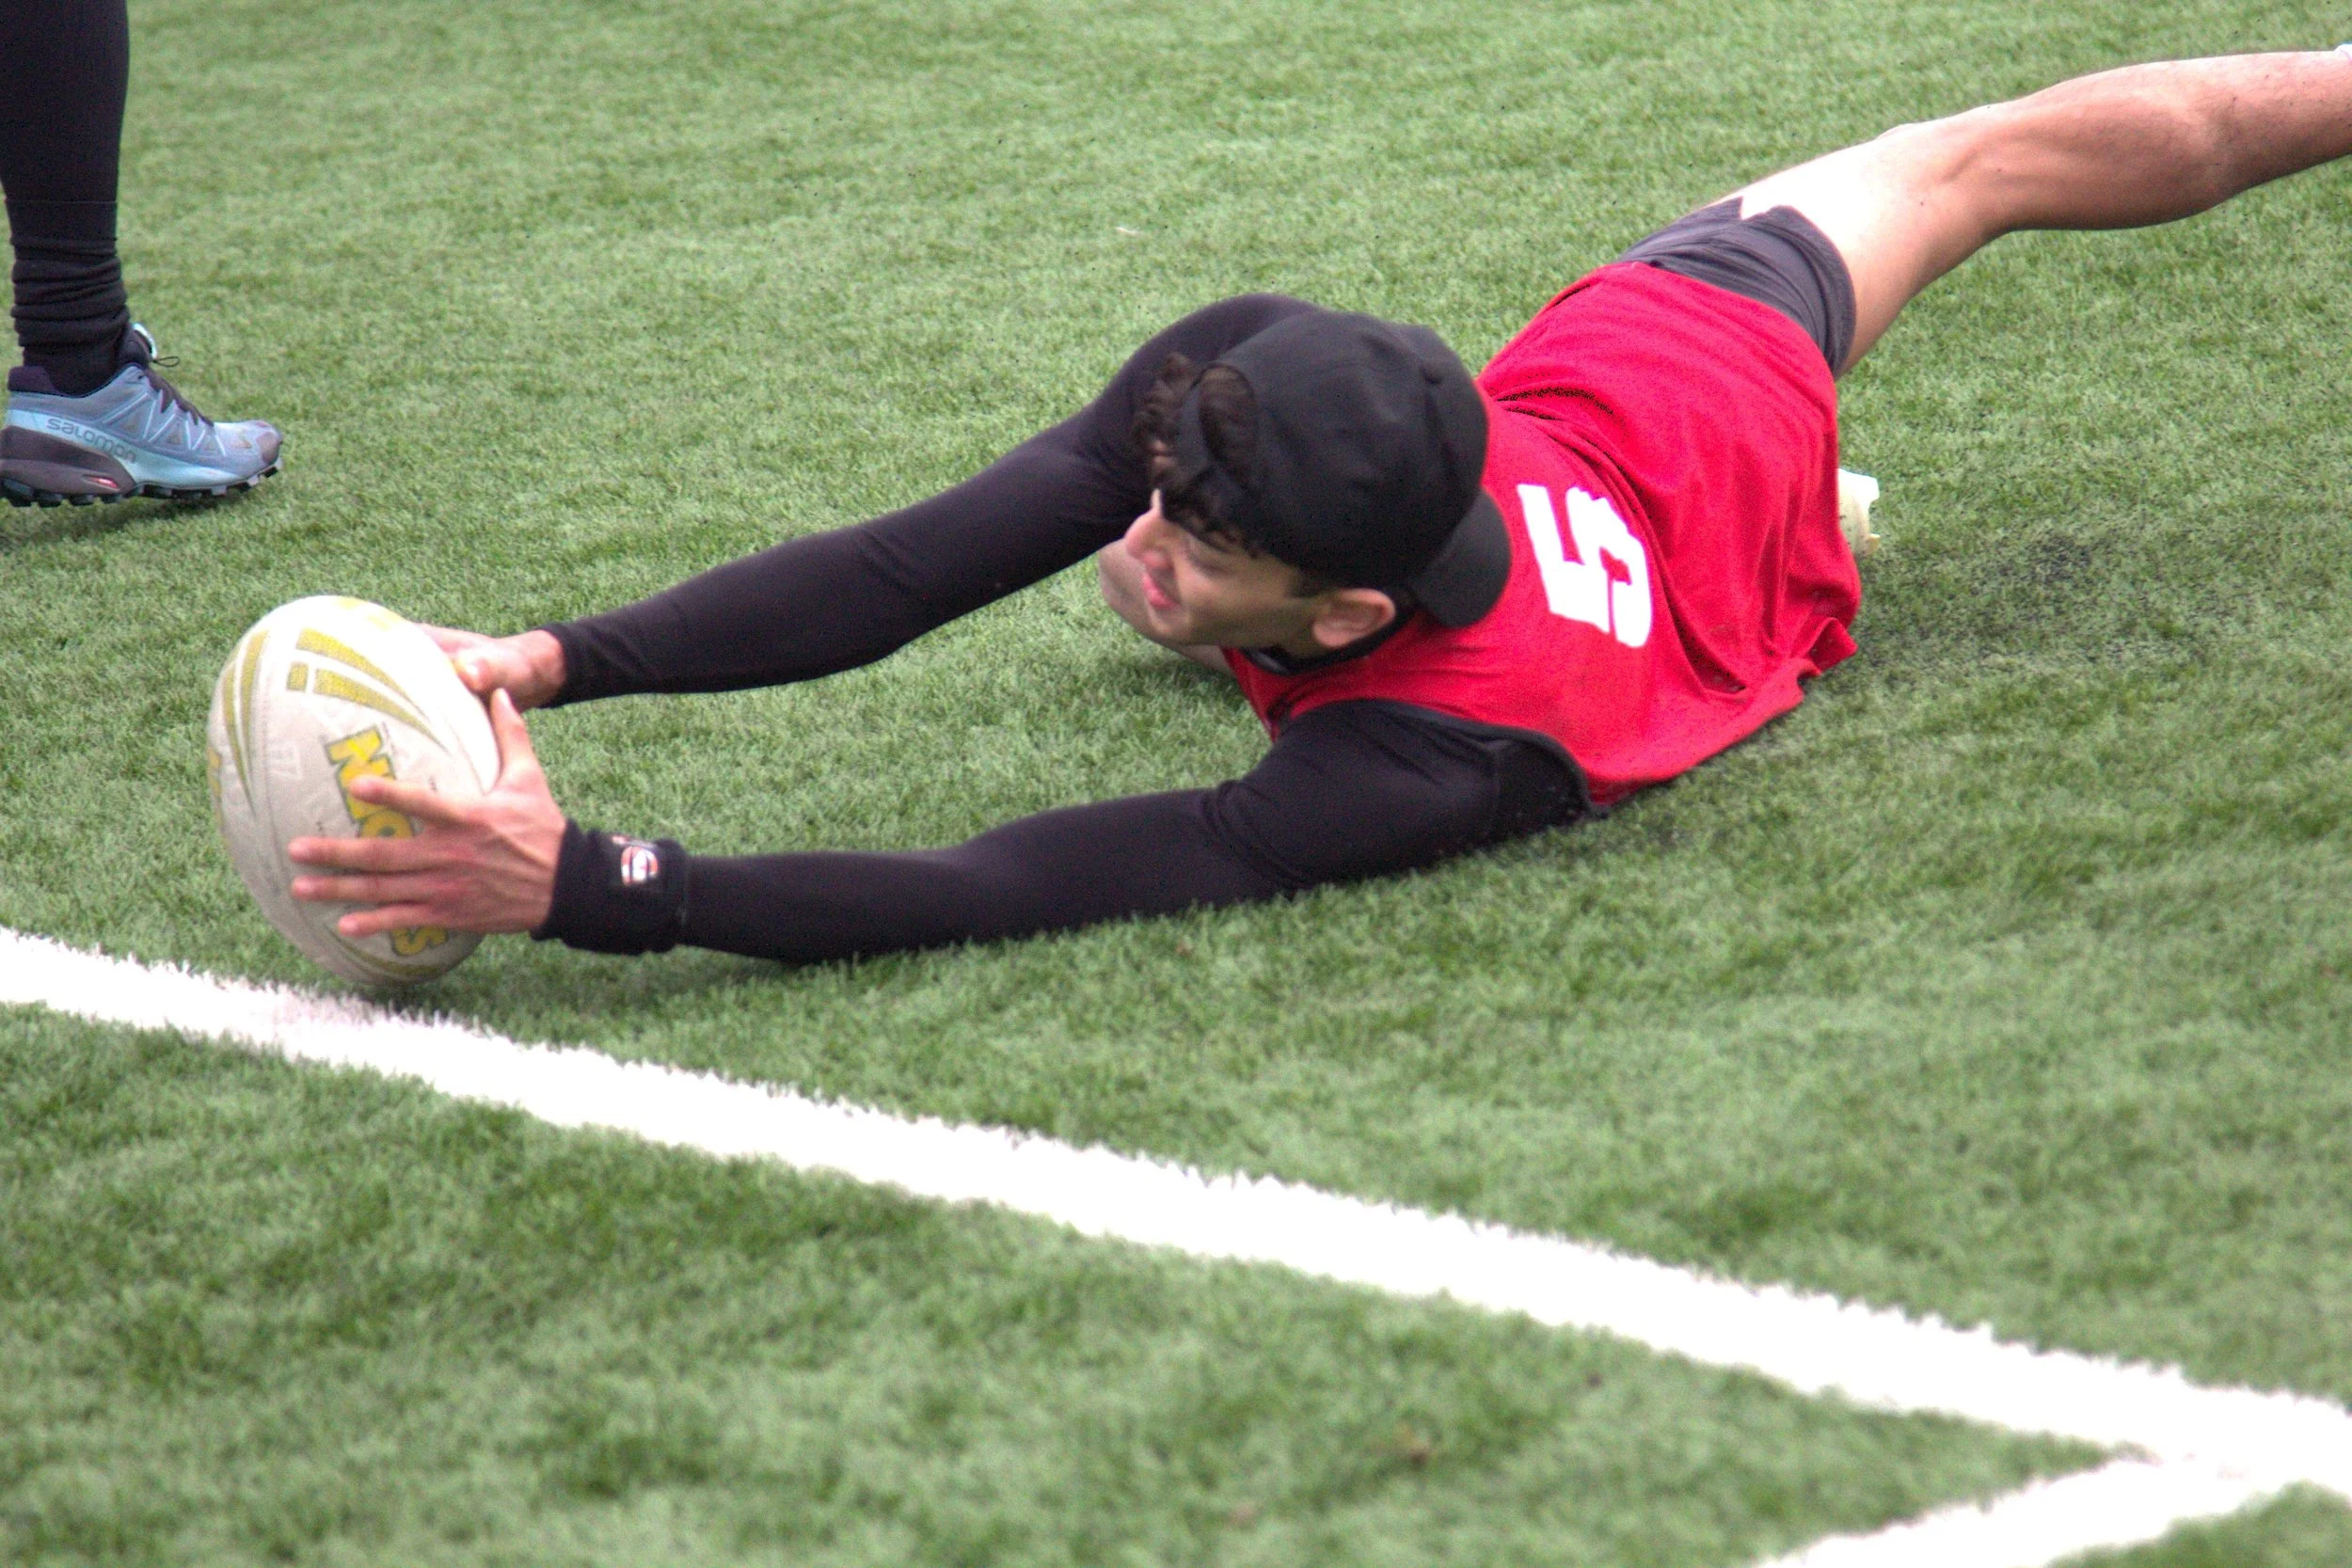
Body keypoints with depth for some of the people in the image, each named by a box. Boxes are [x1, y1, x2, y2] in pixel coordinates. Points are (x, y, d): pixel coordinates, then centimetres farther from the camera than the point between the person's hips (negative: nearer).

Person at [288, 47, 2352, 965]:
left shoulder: (1445, 763, -57)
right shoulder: (1243, 366, -45)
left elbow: (1010, 896, -62)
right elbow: (926, 556, -45)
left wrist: (589, 886, -69)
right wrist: (559, 656, -57)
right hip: (1624, 344, 0)